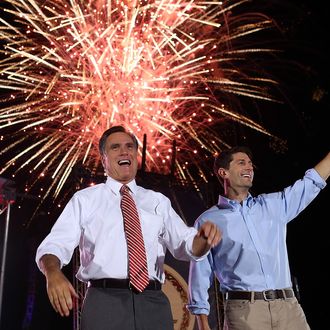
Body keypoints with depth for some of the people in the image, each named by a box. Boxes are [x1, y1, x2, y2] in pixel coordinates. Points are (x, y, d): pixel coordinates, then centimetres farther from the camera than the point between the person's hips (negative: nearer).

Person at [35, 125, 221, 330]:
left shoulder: (158, 201, 18)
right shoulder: (85, 199, 11)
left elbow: (185, 245, 11)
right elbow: (55, 244, 1)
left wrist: (204, 238, -14)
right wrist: (53, 273, -22)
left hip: (153, 302, 2)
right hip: (104, 301, -2)